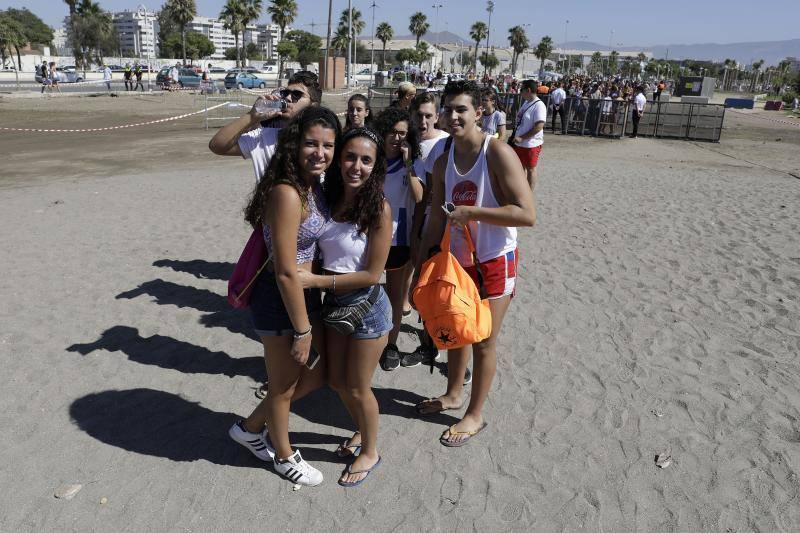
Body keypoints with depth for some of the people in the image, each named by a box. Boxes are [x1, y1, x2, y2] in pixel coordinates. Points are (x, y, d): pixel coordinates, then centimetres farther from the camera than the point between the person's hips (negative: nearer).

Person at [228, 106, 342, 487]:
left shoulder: (314, 186, 4)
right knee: (284, 387, 14)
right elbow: (286, 272, -24)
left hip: (306, 294, 9)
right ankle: (284, 455, 41)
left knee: (318, 373, 21)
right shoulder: (287, 194, -25)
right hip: (279, 302, -9)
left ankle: (250, 428, 41)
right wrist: (301, 329, -18)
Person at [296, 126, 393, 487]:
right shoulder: (329, 199, -4)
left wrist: (315, 281, -20)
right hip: (335, 302, 6)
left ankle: (369, 452, 37)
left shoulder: (378, 208, -20)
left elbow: (372, 274, -19)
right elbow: (323, 254, 7)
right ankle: (363, 430, 48)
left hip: (367, 306, -6)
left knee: (357, 388, 10)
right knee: (337, 381, 20)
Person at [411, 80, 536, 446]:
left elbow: (527, 215, -25)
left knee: (483, 342, 7)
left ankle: (475, 415, 27)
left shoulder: (498, 153, -18)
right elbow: (436, 222, 6)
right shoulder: (443, 161, 1)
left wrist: (471, 212, -26)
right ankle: (453, 394, 44)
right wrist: (420, 270, 5)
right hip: (457, 260, 6)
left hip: (493, 264, -6)